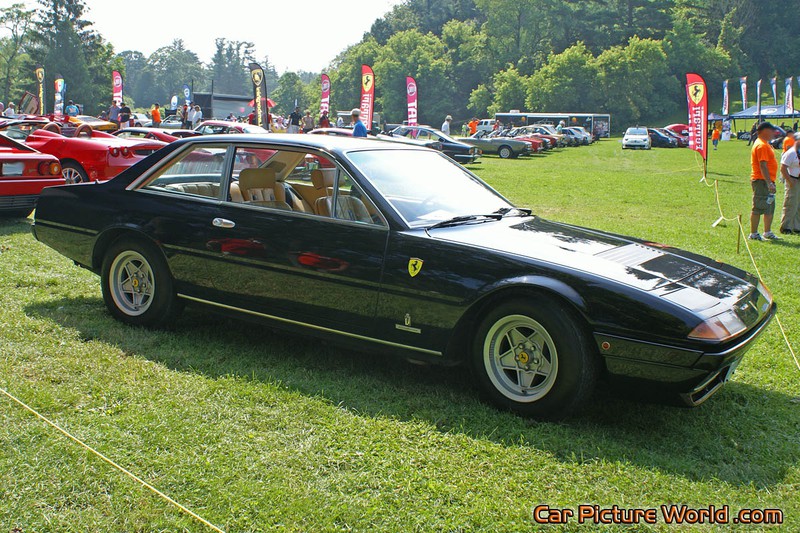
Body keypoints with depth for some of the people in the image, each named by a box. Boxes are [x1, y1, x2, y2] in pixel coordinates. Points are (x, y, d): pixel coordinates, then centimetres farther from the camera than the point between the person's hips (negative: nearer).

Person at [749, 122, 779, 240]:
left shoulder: (764, 144, 18)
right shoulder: (761, 145, -16)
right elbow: (763, 165, -23)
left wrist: (770, 182, 19)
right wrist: (769, 183, -26)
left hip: (767, 181, 11)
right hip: (761, 181, -11)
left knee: (770, 207, 16)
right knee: (758, 208, -5)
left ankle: (767, 232, 24)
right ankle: (753, 234, -1)